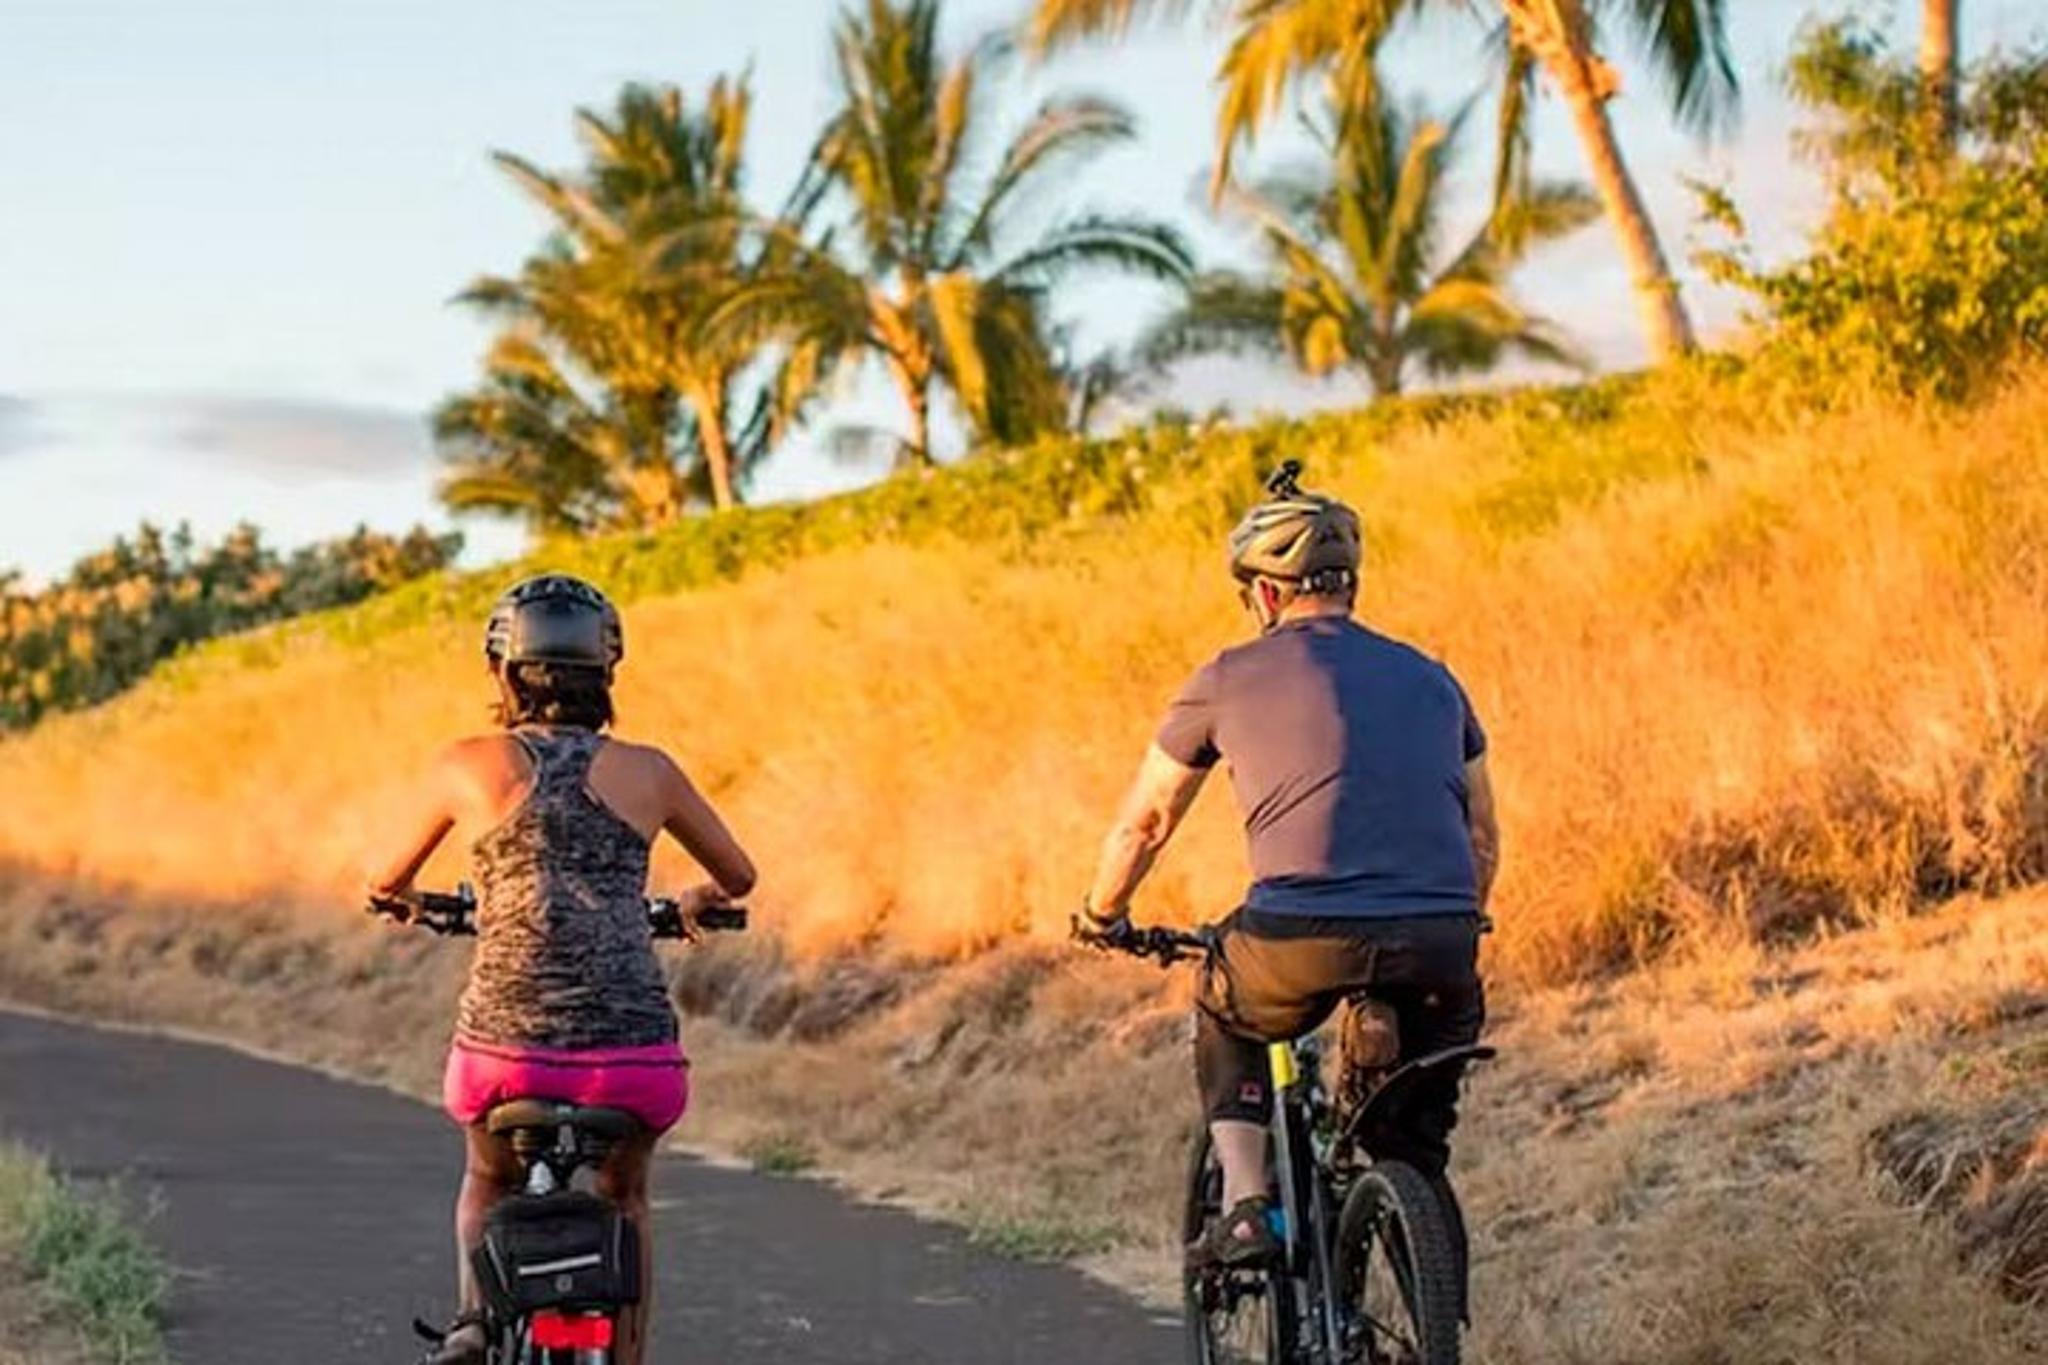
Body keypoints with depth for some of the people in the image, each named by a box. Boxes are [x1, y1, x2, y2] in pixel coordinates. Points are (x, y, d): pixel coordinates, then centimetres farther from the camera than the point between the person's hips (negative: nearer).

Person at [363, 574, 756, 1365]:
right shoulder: (646, 771, 9)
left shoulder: (470, 765, 5)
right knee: (624, 1196, 33)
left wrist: (401, 900, 44)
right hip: (635, 1058, 1)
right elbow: (738, 876, 26)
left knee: (490, 1186, 32)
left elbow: (385, 882, 20)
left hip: (505, 1054, -1)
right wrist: (698, 901, 48)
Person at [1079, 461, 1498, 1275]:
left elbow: (1143, 824, 22)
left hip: (1302, 941, -3)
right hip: (1437, 947, 3)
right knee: (1416, 1156, 19)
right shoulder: (1430, 680, 21)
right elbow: (1484, 841, 26)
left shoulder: (1230, 681, 12)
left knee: (1226, 1023, 31)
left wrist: (1103, 917, 39)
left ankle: (1245, 1202, 14)